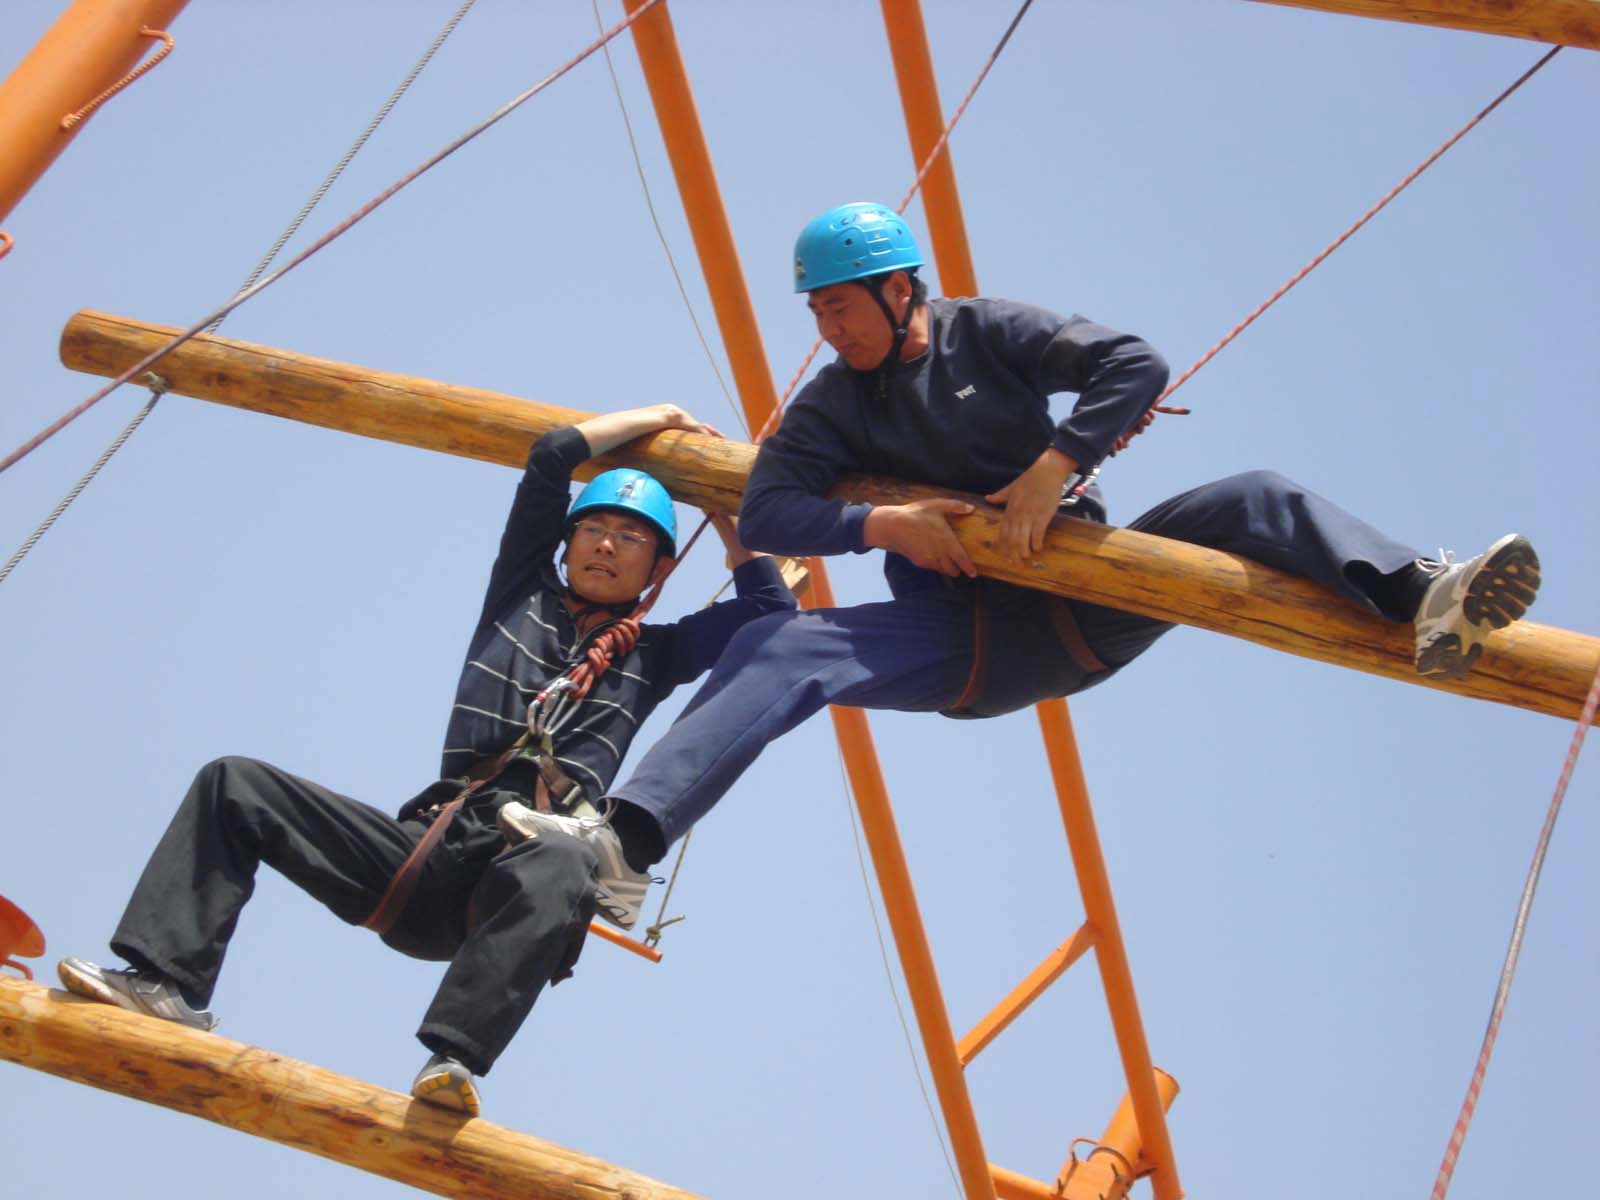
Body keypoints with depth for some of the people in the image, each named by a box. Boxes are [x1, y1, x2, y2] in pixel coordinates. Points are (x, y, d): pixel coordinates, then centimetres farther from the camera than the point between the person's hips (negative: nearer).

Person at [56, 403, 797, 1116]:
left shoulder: (651, 655, 20)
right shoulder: (525, 594, 24)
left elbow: (771, 610, 12)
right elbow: (552, 455, 19)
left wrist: (724, 519, 24)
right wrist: (660, 419, 28)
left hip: (533, 850, -4)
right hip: (430, 848, 4)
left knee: (562, 867, -44)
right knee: (233, 785, -8)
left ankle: (452, 1061, -57)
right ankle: (170, 984, -20)